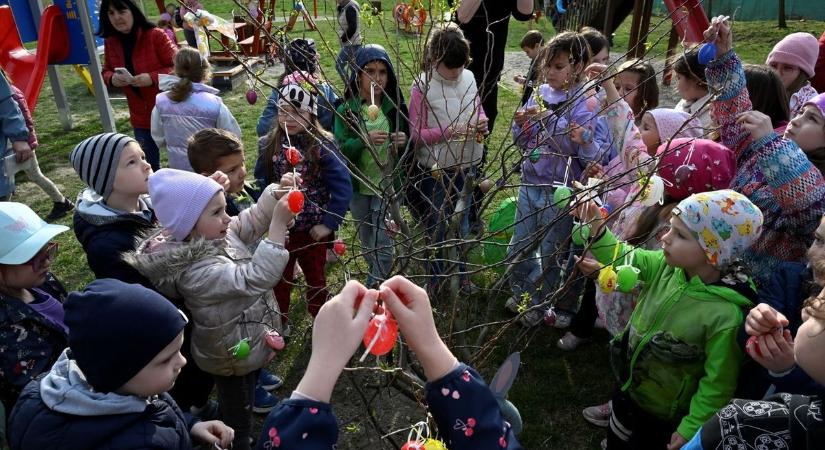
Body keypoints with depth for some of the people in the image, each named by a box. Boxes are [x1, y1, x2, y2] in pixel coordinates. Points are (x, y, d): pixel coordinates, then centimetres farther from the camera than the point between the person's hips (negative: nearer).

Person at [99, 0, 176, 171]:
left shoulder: (156, 35, -16)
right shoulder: (110, 42, 0)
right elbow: (106, 72, 12)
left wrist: (152, 78, -28)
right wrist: (112, 78, -12)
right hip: (140, 117, 5)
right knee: (149, 165, 15)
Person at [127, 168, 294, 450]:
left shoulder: (215, 234, -9)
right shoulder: (197, 270, -36)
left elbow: (252, 221, 3)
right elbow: (255, 278, -44)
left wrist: (275, 195, -17)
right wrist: (279, 224, -48)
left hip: (247, 343, 9)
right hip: (234, 354, -8)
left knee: (240, 407, 32)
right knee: (237, 419, 17)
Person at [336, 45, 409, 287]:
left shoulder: (395, 107, -4)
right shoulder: (346, 110, -8)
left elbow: (407, 148, 5)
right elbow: (340, 149, -14)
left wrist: (403, 142, -19)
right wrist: (364, 141, -32)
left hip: (386, 185, -1)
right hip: (357, 186, 1)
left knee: (383, 245, -4)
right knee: (366, 244, 18)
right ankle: (379, 281, 42)